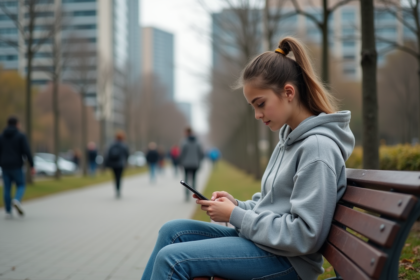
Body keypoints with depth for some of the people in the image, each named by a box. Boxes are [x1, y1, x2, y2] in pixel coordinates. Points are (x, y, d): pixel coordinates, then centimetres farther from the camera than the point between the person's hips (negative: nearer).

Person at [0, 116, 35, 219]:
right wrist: (32, 166, -9)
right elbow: (27, 152, -13)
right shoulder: (21, 136, -5)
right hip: (16, 166, -3)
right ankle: (17, 201, -21)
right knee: (21, 186, 9)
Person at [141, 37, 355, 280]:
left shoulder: (318, 146, -19)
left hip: (285, 260, -9)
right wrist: (236, 204, 1)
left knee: (171, 259, -17)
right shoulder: (290, 139, 11)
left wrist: (236, 216, -16)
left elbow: (305, 236, -23)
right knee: (173, 231, 9)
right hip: (261, 239, 10)